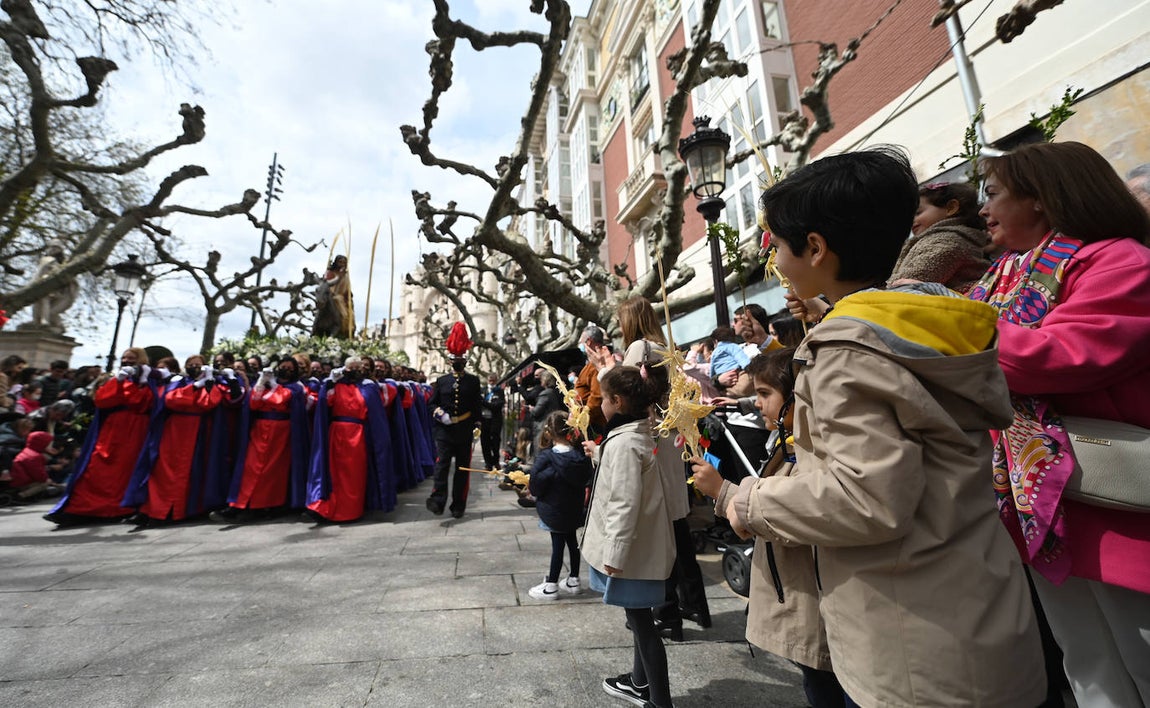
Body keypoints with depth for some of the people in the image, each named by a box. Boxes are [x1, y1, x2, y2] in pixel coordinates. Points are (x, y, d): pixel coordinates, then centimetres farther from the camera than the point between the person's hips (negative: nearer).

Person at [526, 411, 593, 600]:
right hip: (574, 509, 5)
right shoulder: (580, 455, -7)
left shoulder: (546, 456, -21)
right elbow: (586, 480, 4)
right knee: (572, 540, 18)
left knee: (558, 544, 5)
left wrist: (535, 492, 4)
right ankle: (574, 581, 32)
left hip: (553, 509, -5)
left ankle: (551, 586, 19)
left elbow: (535, 483, -16)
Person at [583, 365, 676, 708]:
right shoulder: (637, 434, 6)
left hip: (631, 551, -10)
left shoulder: (624, 442, -24)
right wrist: (599, 453, 30)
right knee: (640, 619, 24)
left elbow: (624, 503, -26)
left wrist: (614, 553, -22)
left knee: (642, 623, 5)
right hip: (640, 547, 10)